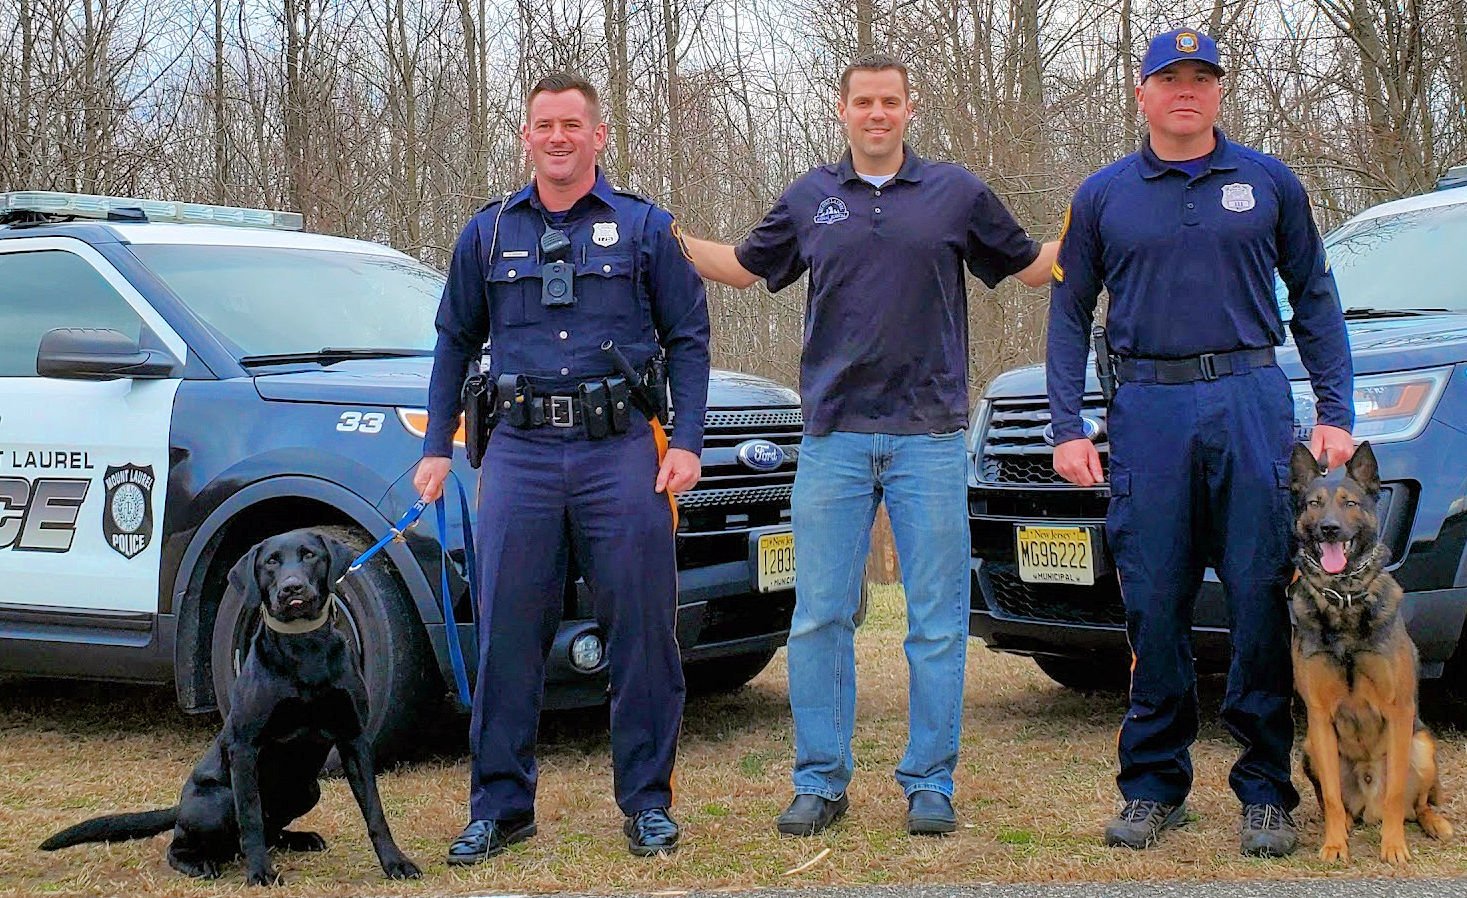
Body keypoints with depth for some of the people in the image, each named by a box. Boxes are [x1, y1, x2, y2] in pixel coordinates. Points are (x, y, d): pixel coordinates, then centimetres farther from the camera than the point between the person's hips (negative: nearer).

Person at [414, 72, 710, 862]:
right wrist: (437, 447, 11)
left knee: (641, 630, -1)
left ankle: (647, 802, 11)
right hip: (521, 450, 2)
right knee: (507, 632, 0)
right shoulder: (488, 233, 13)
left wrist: (686, 442, -3)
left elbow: (688, 339, 7)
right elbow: (455, 342, 19)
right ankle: (501, 804, 11)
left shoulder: (644, 227, 7)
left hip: (621, 449, -1)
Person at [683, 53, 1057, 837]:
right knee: (819, 618, 2)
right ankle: (820, 781, 13)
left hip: (930, 438, -1)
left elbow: (1031, 267, 15)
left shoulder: (956, 192, 7)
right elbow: (744, 266, 24)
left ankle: (929, 784, 12)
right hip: (834, 437, 1)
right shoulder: (809, 198, 11)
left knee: (937, 623, 2)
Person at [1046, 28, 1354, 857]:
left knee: (1264, 599, -2)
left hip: (1252, 400, 0)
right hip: (1148, 411, 1)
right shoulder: (1103, 196, 10)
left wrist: (1336, 412, 2)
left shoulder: (1270, 183, 10)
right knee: (1155, 606, 2)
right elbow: (1070, 315, 11)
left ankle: (1267, 790, 8)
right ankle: (1155, 787, 14)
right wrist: (1068, 427, 1)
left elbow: (1315, 298, 11)